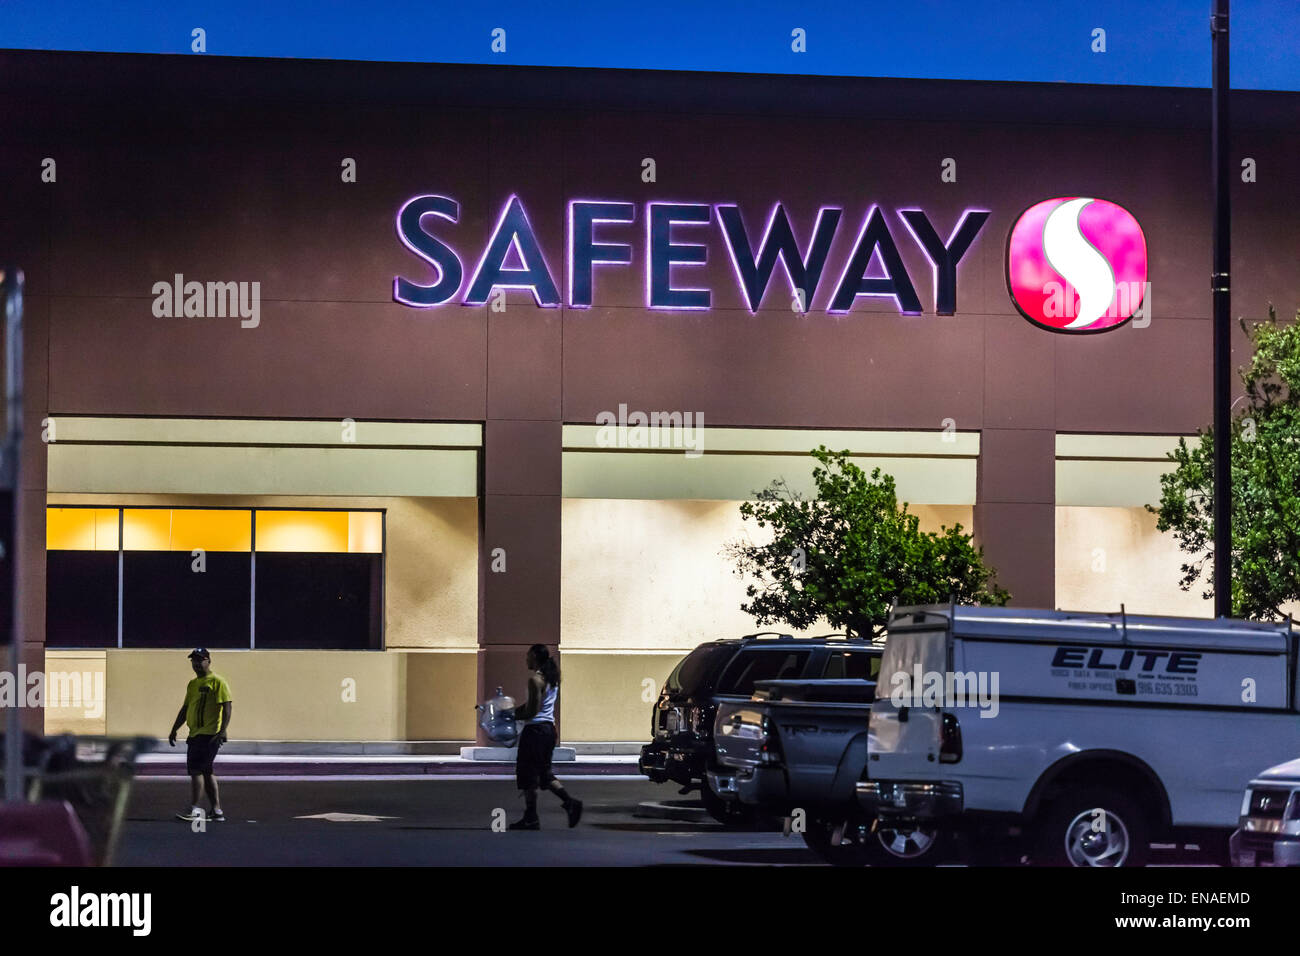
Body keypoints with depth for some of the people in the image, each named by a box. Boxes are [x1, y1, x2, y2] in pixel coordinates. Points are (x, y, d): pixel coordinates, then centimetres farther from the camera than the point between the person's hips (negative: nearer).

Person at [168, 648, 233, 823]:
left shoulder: (217, 682, -7)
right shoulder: (192, 684, 19)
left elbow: (226, 708, -13)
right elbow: (185, 709, 25)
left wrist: (223, 731, -22)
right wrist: (174, 729, 19)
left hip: (210, 735, -9)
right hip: (195, 735, 9)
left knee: (196, 769, -15)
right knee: (205, 772, 9)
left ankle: (195, 810, -15)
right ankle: (217, 811, 14)